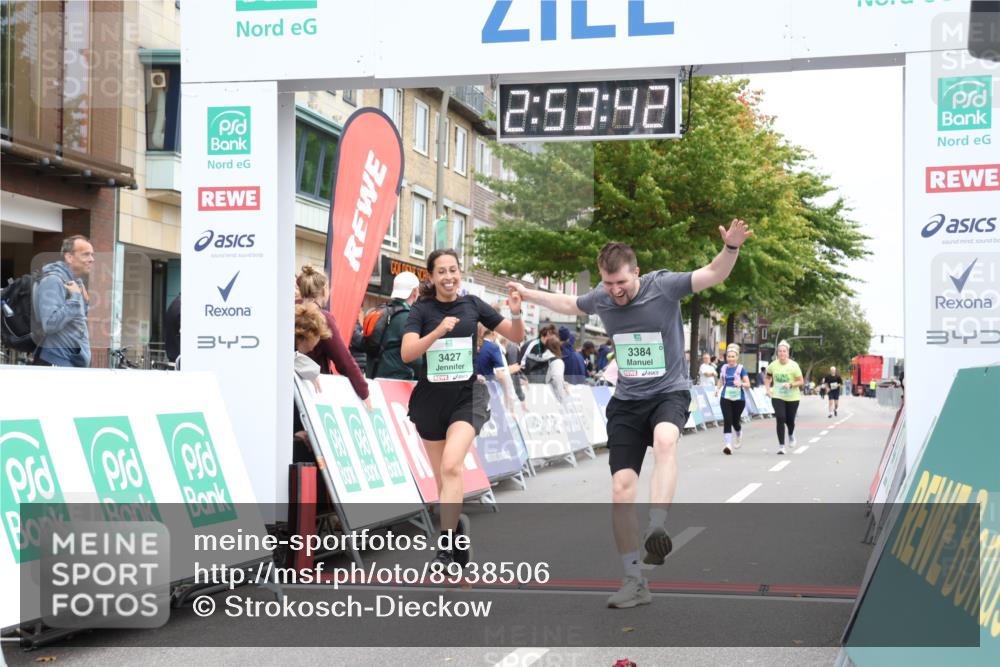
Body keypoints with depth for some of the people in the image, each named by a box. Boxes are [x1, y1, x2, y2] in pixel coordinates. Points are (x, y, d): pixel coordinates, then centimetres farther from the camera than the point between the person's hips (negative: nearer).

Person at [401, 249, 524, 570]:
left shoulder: (473, 304, 2)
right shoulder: (422, 309, -2)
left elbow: (517, 337, 7)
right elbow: (406, 353, -15)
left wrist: (516, 314, -13)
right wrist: (439, 331, -28)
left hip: (467, 395, -1)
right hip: (430, 398, 2)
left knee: (451, 466, -23)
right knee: (442, 479, 9)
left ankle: (445, 548, -20)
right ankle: (458, 525, 34)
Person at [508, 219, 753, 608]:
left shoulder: (664, 286, -12)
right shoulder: (601, 299, 1)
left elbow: (714, 274, -22)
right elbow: (569, 305, 24)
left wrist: (731, 248, -41)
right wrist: (528, 294, 29)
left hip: (669, 392, -4)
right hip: (626, 401, 4)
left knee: (665, 440, -39)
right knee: (621, 487, -4)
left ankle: (657, 529, -47)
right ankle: (634, 582, 5)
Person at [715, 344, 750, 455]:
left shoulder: (741, 368, -5)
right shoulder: (724, 368, 5)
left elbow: (748, 385, -9)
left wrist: (741, 384, -30)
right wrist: (718, 388, 4)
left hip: (739, 399, -2)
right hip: (725, 398, 2)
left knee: (735, 421, 8)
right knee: (727, 421, -12)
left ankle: (739, 435, 41)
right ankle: (727, 444, -15)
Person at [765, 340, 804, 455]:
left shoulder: (793, 365, -10)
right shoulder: (773, 365, -2)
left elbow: (801, 381, -6)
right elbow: (766, 377, 16)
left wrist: (790, 384, -23)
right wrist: (768, 388, 2)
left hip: (792, 398, -1)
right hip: (777, 397, 1)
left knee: (790, 420, 8)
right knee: (780, 419, -13)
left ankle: (791, 434, 45)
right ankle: (781, 445, -7)